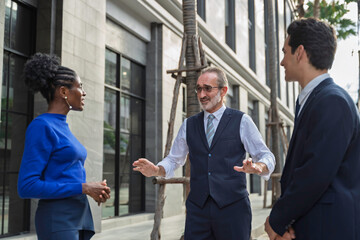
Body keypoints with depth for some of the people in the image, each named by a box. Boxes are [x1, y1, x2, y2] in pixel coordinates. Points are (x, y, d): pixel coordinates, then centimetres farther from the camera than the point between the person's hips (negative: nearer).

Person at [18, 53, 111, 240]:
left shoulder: (62, 126, 14)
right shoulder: (41, 126, -11)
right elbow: (27, 186, -17)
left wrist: (93, 189, 2)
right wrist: (83, 188, -16)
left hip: (80, 217, 9)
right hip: (58, 218, -9)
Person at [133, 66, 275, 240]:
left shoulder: (242, 121, 2)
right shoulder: (189, 125, 12)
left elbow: (266, 156, 1)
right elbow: (174, 159, 16)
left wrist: (257, 166, -23)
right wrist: (156, 170, -6)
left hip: (232, 207, -2)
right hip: (197, 208, 3)